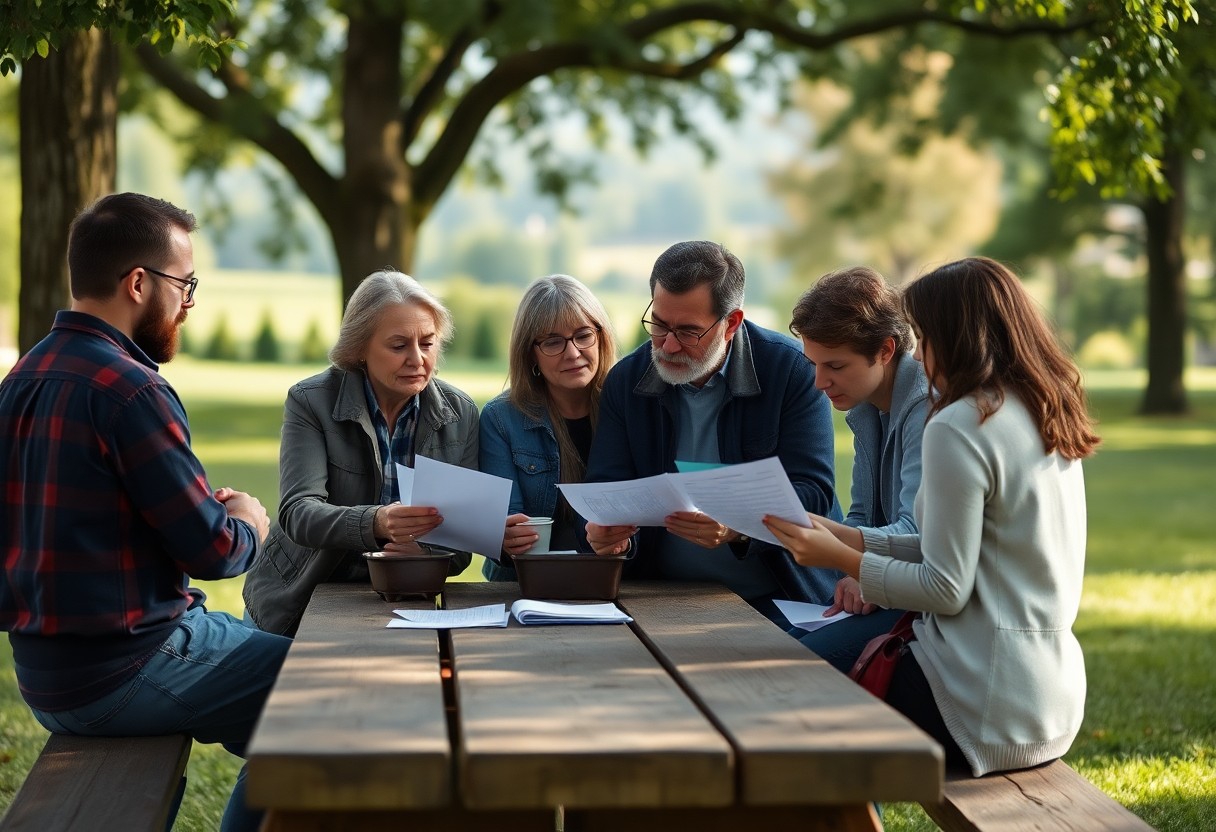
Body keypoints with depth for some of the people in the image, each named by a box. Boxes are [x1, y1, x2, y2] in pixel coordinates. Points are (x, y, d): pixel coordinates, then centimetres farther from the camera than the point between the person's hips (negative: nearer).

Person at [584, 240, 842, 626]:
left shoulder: (792, 370, -5)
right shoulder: (625, 380, 6)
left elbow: (812, 492, -11)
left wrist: (737, 529, -30)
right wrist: (611, 533, -20)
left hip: (776, 602, -3)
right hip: (661, 600, 4)